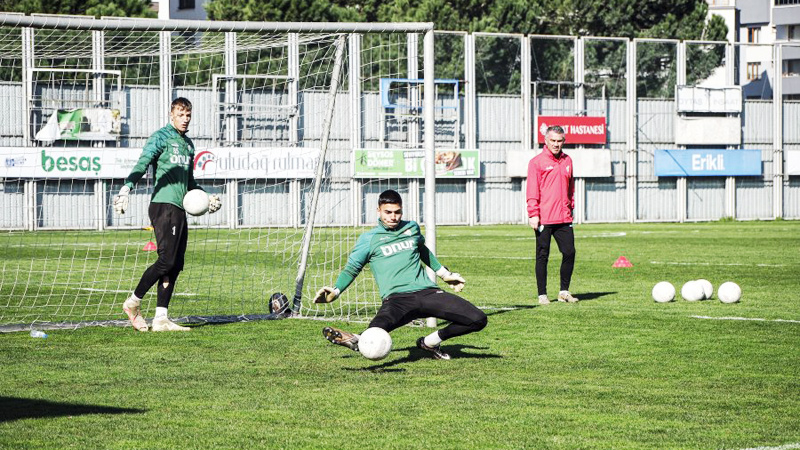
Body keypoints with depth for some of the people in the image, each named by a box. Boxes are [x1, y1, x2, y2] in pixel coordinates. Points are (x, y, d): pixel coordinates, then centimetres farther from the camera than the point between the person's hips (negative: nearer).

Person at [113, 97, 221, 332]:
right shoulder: (161, 137, -4)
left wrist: (205, 196, 29)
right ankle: (133, 302, 0)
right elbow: (142, 164, -19)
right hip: (163, 205, -8)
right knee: (166, 260, -14)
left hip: (179, 209, 8)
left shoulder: (188, 144, 21)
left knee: (176, 264, 3)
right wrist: (127, 187, -34)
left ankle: (161, 319, 3)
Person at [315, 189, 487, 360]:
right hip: (396, 299, -4)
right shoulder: (368, 239, 9)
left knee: (478, 320, -9)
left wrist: (445, 274, 42)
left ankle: (430, 342, 7)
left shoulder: (412, 228, 19)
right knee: (377, 327, -40)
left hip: (427, 292, 4)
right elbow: (352, 269, 12)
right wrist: (336, 291, -5)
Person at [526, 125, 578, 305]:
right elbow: (532, 190, -7)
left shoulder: (567, 161, 13)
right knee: (542, 256, 1)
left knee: (569, 252, 1)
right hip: (543, 219, -5)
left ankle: (564, 291, 13)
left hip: (564, 218, 5)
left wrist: (571, 208, 16)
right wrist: (533, 214, -13)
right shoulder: (537, 162, -3)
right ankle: (542, 294, 7)